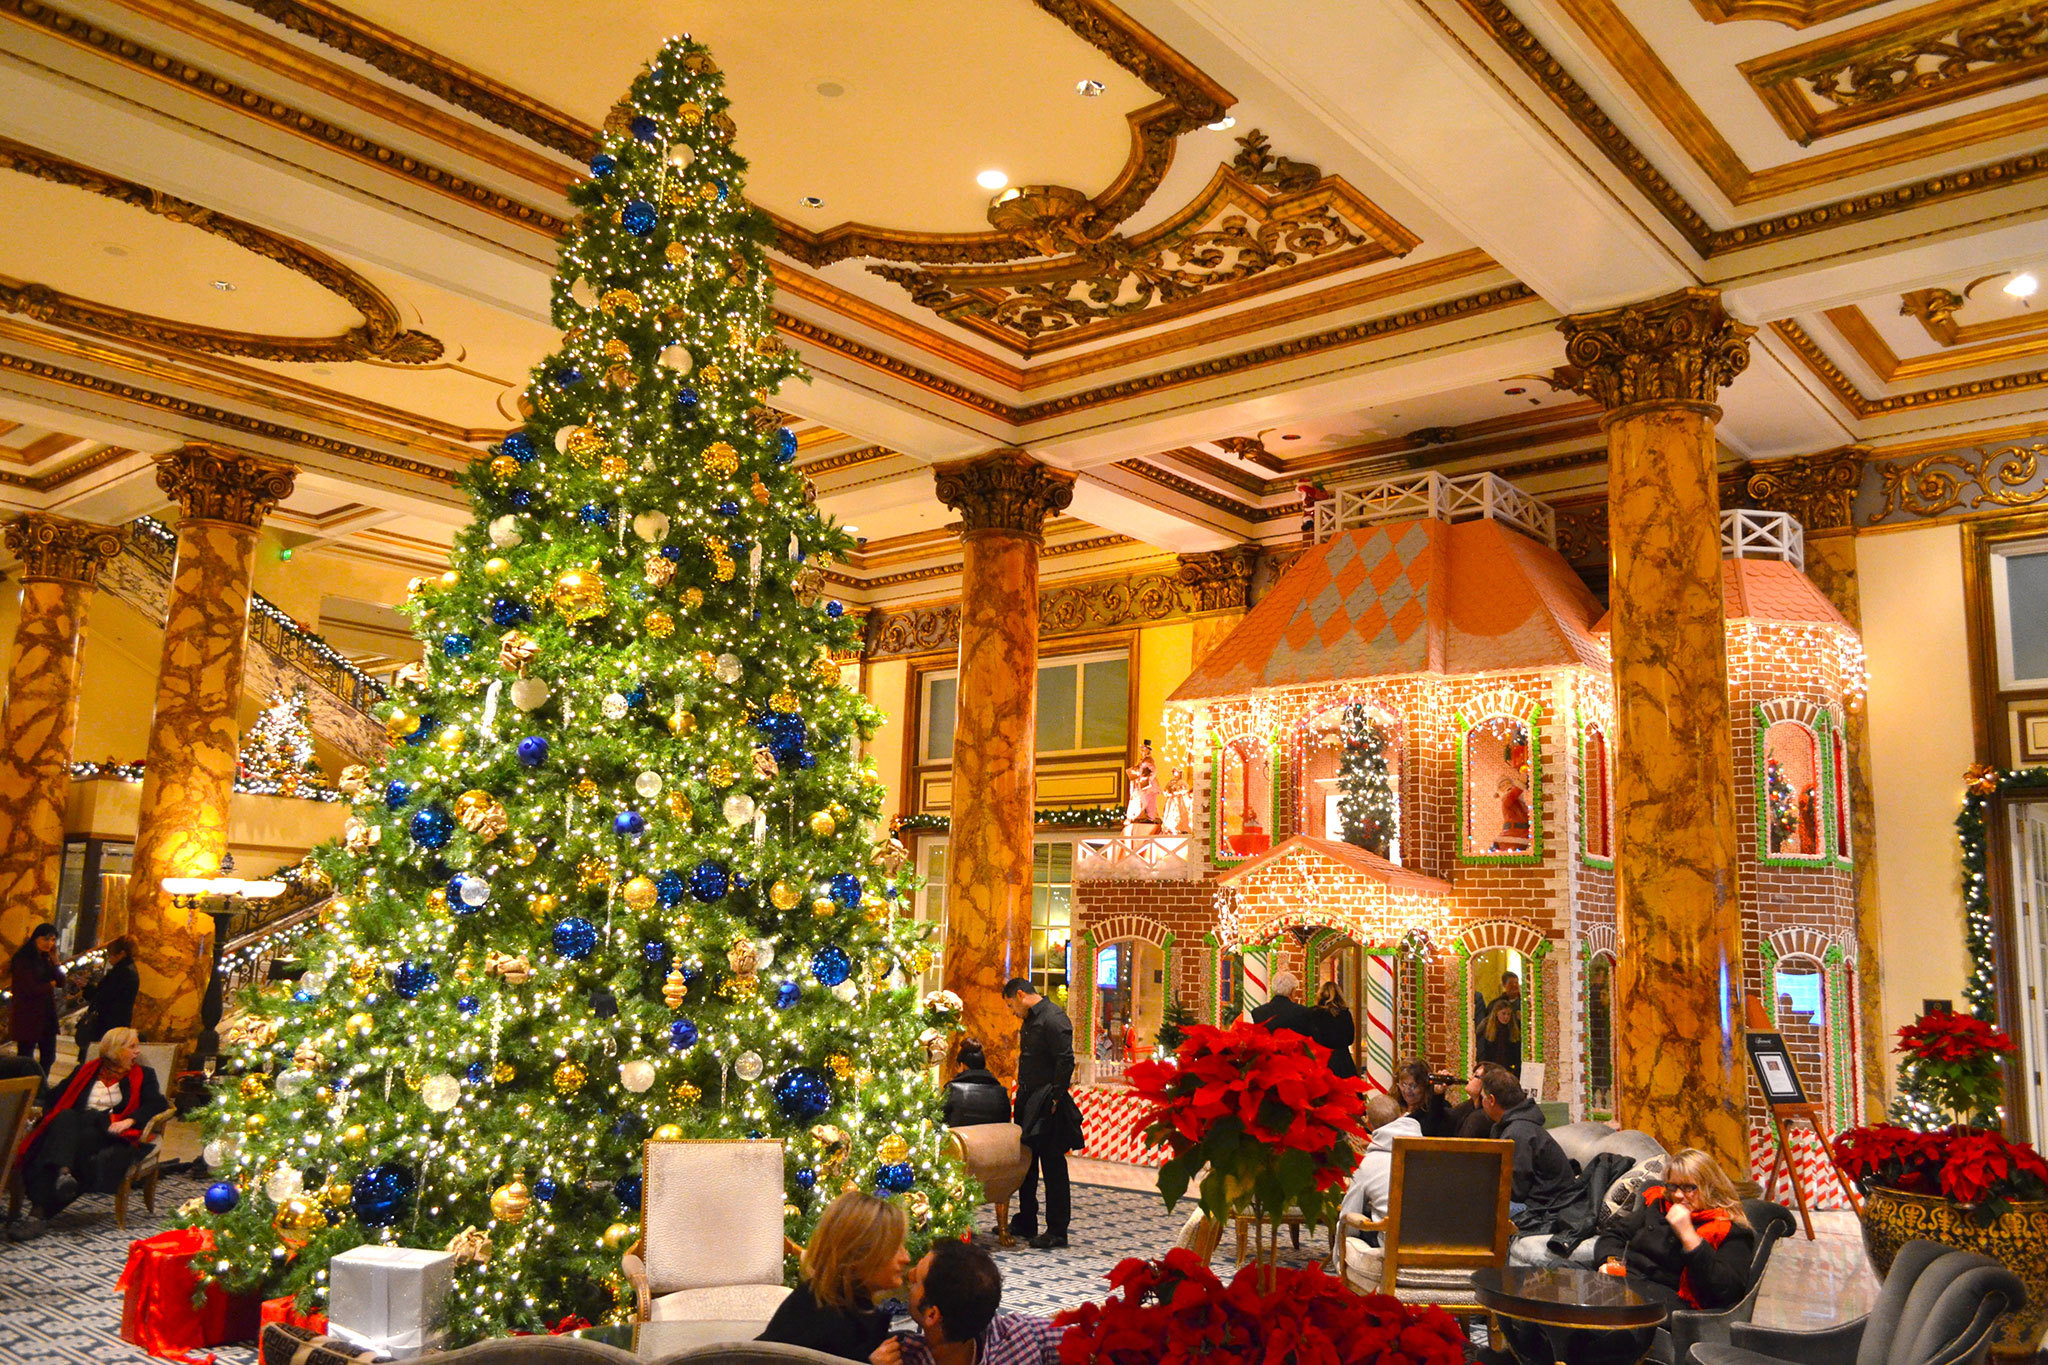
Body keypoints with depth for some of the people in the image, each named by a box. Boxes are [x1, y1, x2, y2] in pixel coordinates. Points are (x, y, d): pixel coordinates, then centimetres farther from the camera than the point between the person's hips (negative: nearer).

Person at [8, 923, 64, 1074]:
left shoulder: (46, 958, 11)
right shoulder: (23, 959, -13)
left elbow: (61, 981, 3)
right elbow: (31, 989, -20)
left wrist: (53, 960, -6)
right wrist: (50, 984, -3)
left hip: (47, 1015, 8)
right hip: (28, 1018, -8)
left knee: (49, 1056, 14)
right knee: (26, 1058, -1)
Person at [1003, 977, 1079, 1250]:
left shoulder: (1054, 1018, -15)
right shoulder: (1029, 1020, 15)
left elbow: (1066, 1061, -20)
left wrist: (1055, 1099, -19)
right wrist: (1023, 1098, 14)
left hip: (1047, 1105, -10)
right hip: (1028, 1102, 10)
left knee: (1053, 1166, -2)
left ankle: (1057, 1231, 5)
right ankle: (1025, 1223, 27)